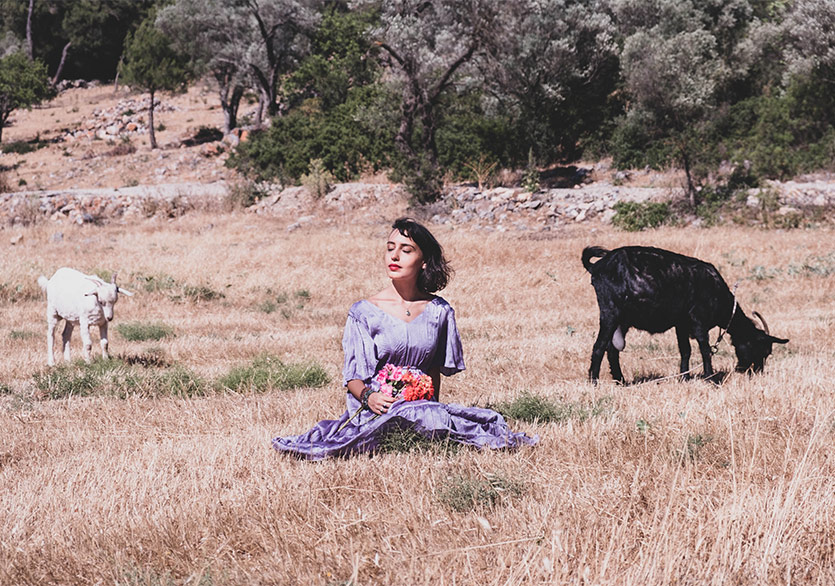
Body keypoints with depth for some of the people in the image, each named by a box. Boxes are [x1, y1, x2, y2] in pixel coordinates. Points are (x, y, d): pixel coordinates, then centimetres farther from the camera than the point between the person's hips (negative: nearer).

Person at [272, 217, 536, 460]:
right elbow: (353, 378, 0)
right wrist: (368, 396, -21)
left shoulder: (439, 311, 7)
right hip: (379, 407, -2)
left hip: (423, 405, 2)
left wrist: (433, 405, 5)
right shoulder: (364, 312, 0)